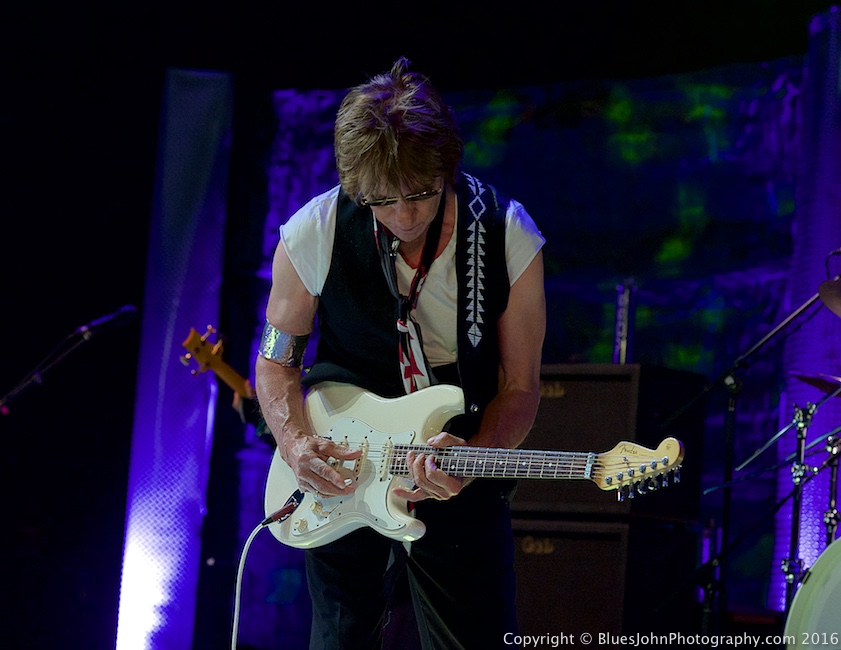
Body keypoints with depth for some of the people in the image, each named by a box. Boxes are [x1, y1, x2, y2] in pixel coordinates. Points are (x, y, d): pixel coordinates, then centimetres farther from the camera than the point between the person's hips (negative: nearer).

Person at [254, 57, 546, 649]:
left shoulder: (509, 239, -15)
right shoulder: (315, 235, -13)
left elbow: (519, 388, -7)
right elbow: (276, 359, 2)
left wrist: (473, 457, -25)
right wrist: (295, 441, -16)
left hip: (465, 478, 0)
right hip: (338, 473, 1)